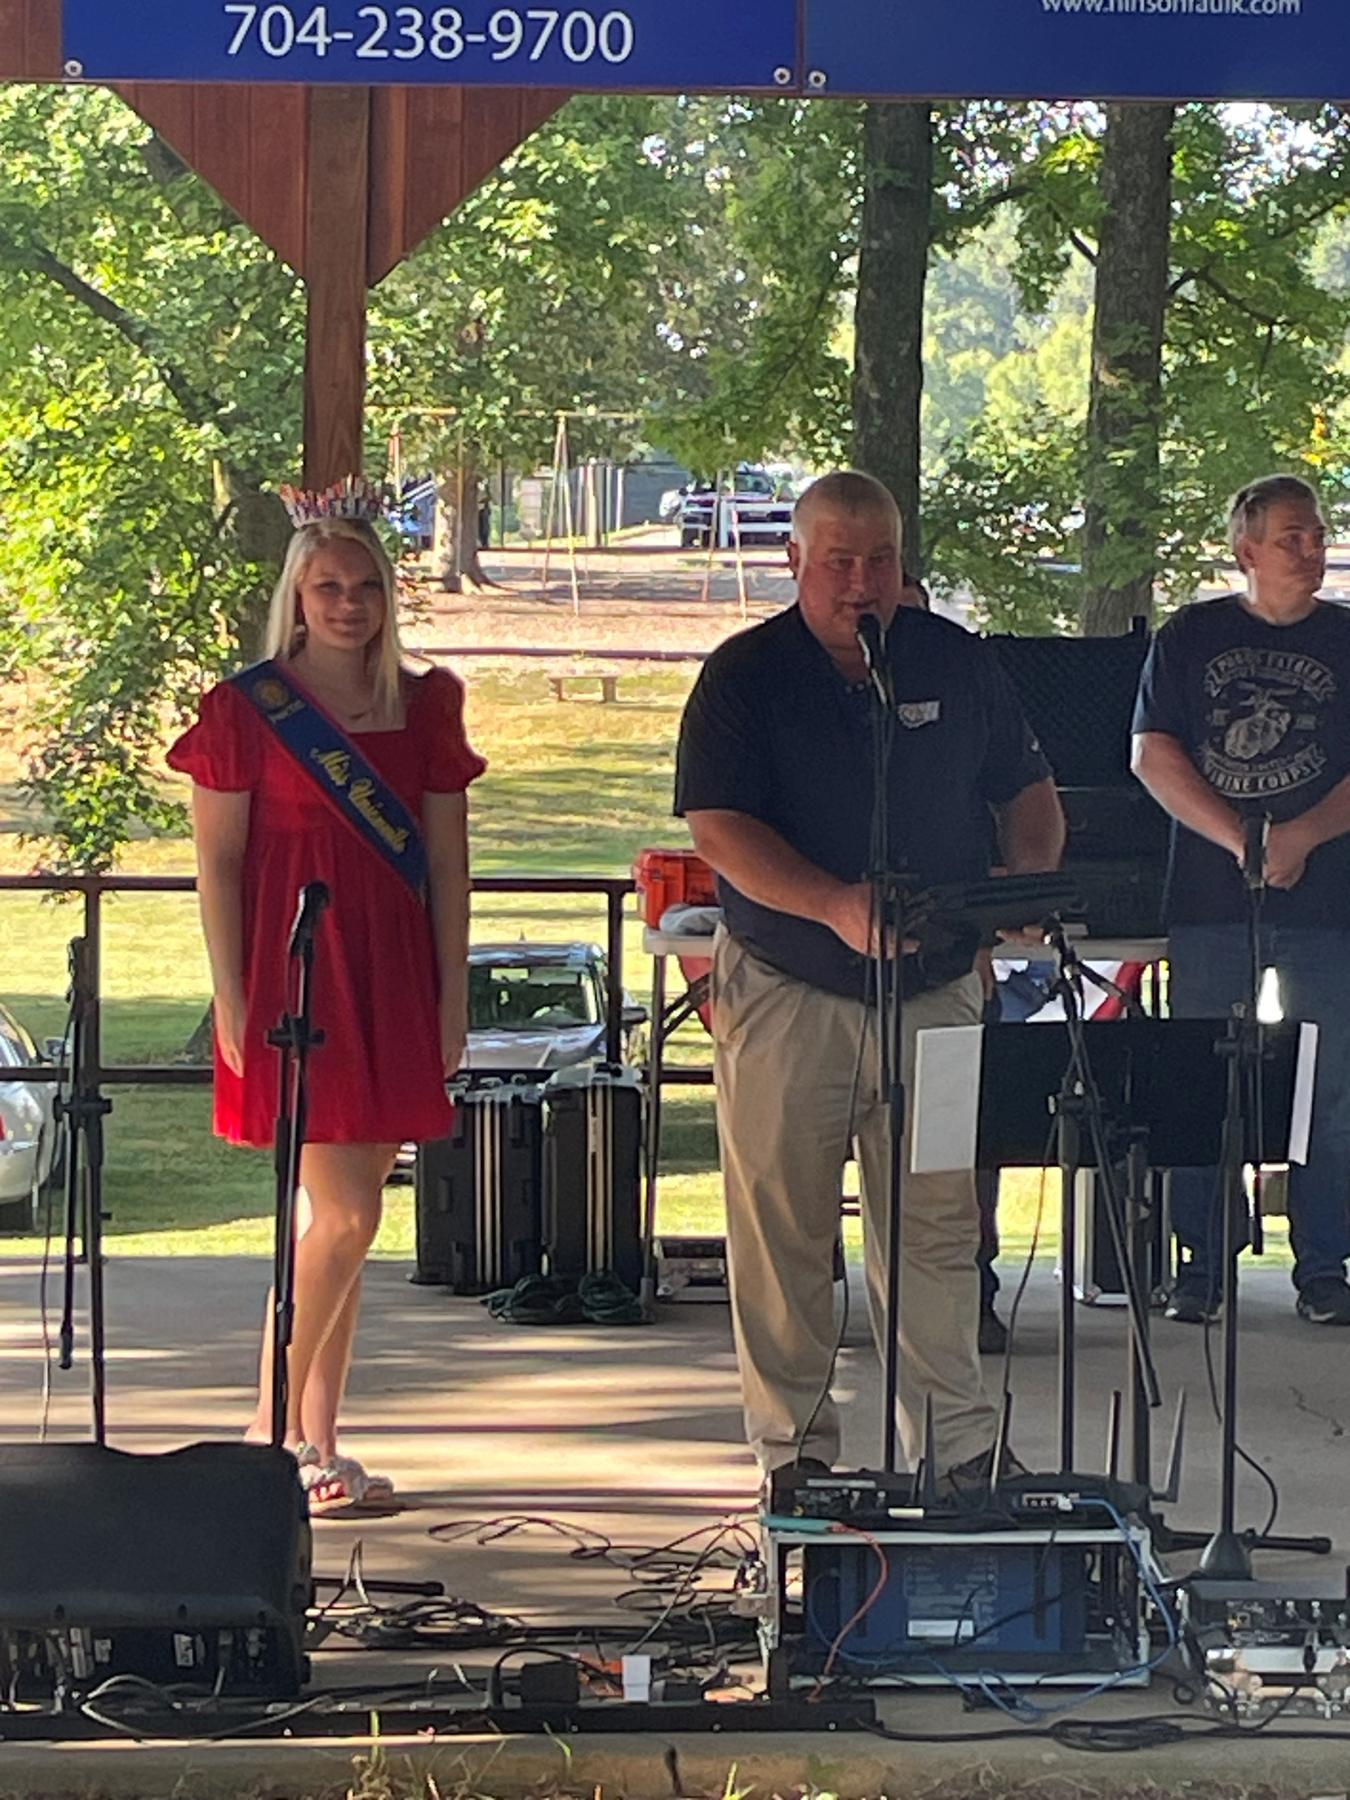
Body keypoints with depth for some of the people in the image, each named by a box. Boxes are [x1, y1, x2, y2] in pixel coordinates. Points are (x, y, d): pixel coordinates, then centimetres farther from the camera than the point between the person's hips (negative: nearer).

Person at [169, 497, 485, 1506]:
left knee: (339, 1218, 7)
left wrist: (452, 995, 7)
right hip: (292, 978, -4)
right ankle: (273, 1433, 1)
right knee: (343, 1216, -11)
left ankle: (316, 1443, 12)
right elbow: (218, 862, -2)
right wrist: (233, 1001, -8)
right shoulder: (246, 710, -2)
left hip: (393, 985, 4)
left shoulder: (425, 708, 10)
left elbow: (447, 860, 12)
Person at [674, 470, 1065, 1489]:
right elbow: (718, 828, -12)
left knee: (939, 1228, 3)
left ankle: (956, 1445, 9)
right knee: (783, 1232, 2)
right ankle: (794, 1451, 12)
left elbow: (1028, 792, 16)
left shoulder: (958, 663, 8)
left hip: (936, 990, 2)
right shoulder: (744, 676, -3)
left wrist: (1029, 881, -6)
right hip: (786, 994, -2)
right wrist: (837, 905, -25)